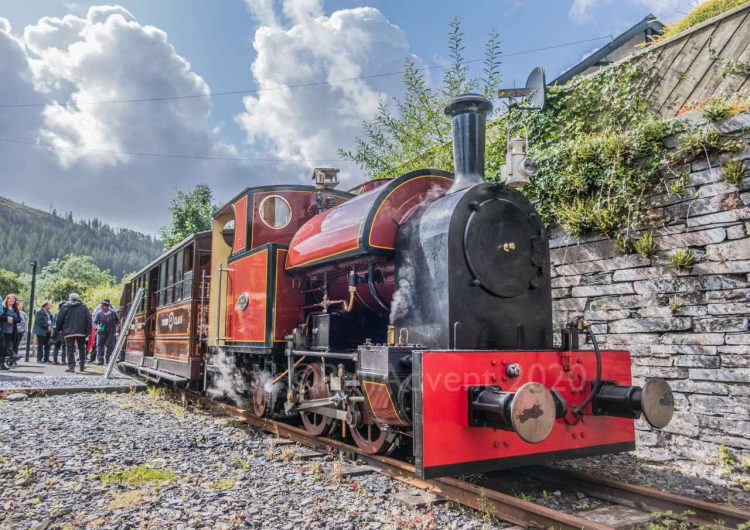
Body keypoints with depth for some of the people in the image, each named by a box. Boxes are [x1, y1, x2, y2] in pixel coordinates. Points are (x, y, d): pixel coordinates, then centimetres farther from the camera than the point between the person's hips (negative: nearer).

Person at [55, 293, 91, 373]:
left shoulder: (65, 306, 3)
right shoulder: (83, 307, 7)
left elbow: (60, 319, 2)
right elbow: (88, 320, 3)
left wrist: (58, 329, 16)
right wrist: (88, 332, 6)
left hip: (69, 332, -2)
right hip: (81, 332, 2)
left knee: (70, 349, 2)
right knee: (82, 348, 14)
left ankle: (71, 366, -6)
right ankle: (82, 366, 13)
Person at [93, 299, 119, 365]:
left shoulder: (113, 312, -4)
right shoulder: (99, 313, -5)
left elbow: (118, 320, 11)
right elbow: (94, 322, 2)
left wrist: (116, 326, 0)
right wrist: (97, 327, -15)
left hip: (110, 332, 0)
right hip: (101, 332, 0)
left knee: (110, 346, 1)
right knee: (100, 346, -5)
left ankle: (107, 359, 18)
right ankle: (100, 360, -1)